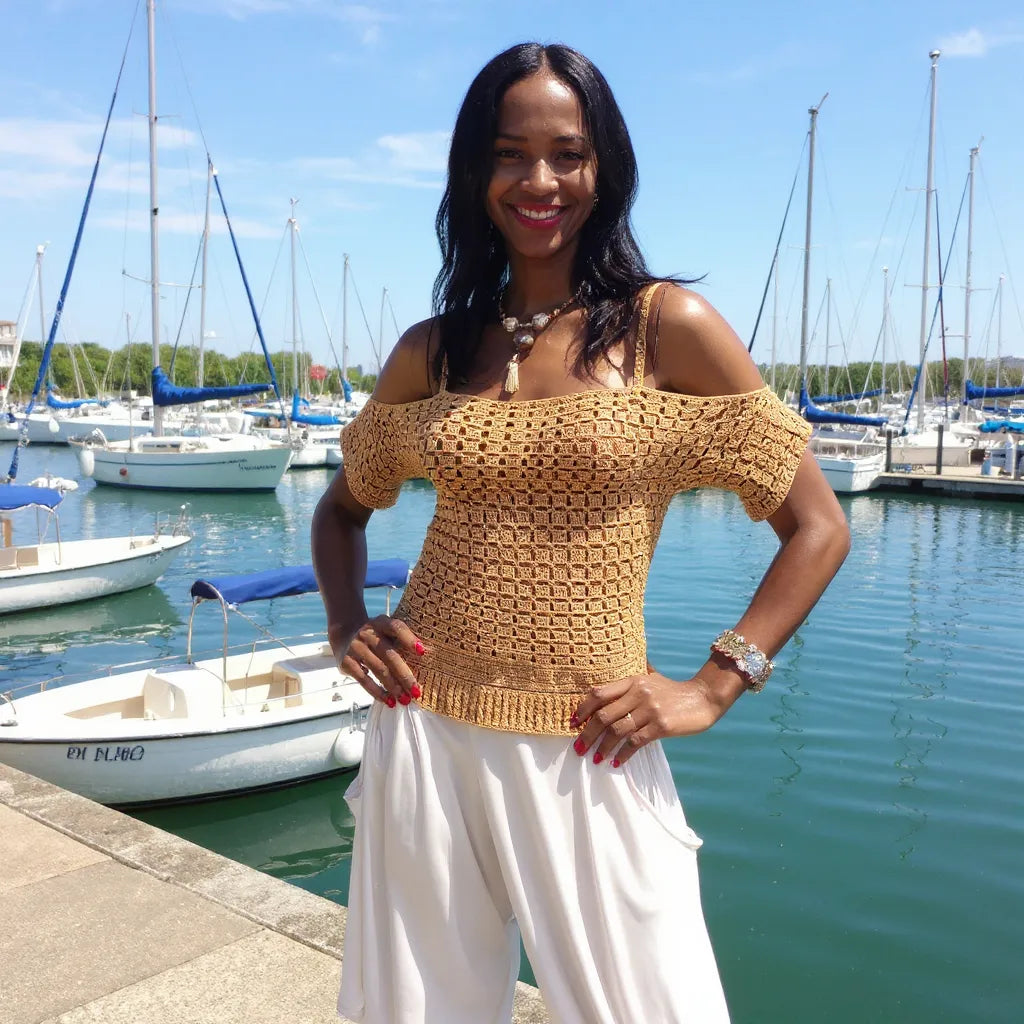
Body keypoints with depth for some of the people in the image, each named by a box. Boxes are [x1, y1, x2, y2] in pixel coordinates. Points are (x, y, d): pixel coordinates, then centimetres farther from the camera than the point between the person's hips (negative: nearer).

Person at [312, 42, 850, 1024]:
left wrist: (710, 686, -9)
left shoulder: (668, 326, -5)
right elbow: (343, 507, 20)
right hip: (426, 733, 4)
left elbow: (816, 527, -2)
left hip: (583, 751, -3)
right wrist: (346, 628, 4)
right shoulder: (431, 351, 5)